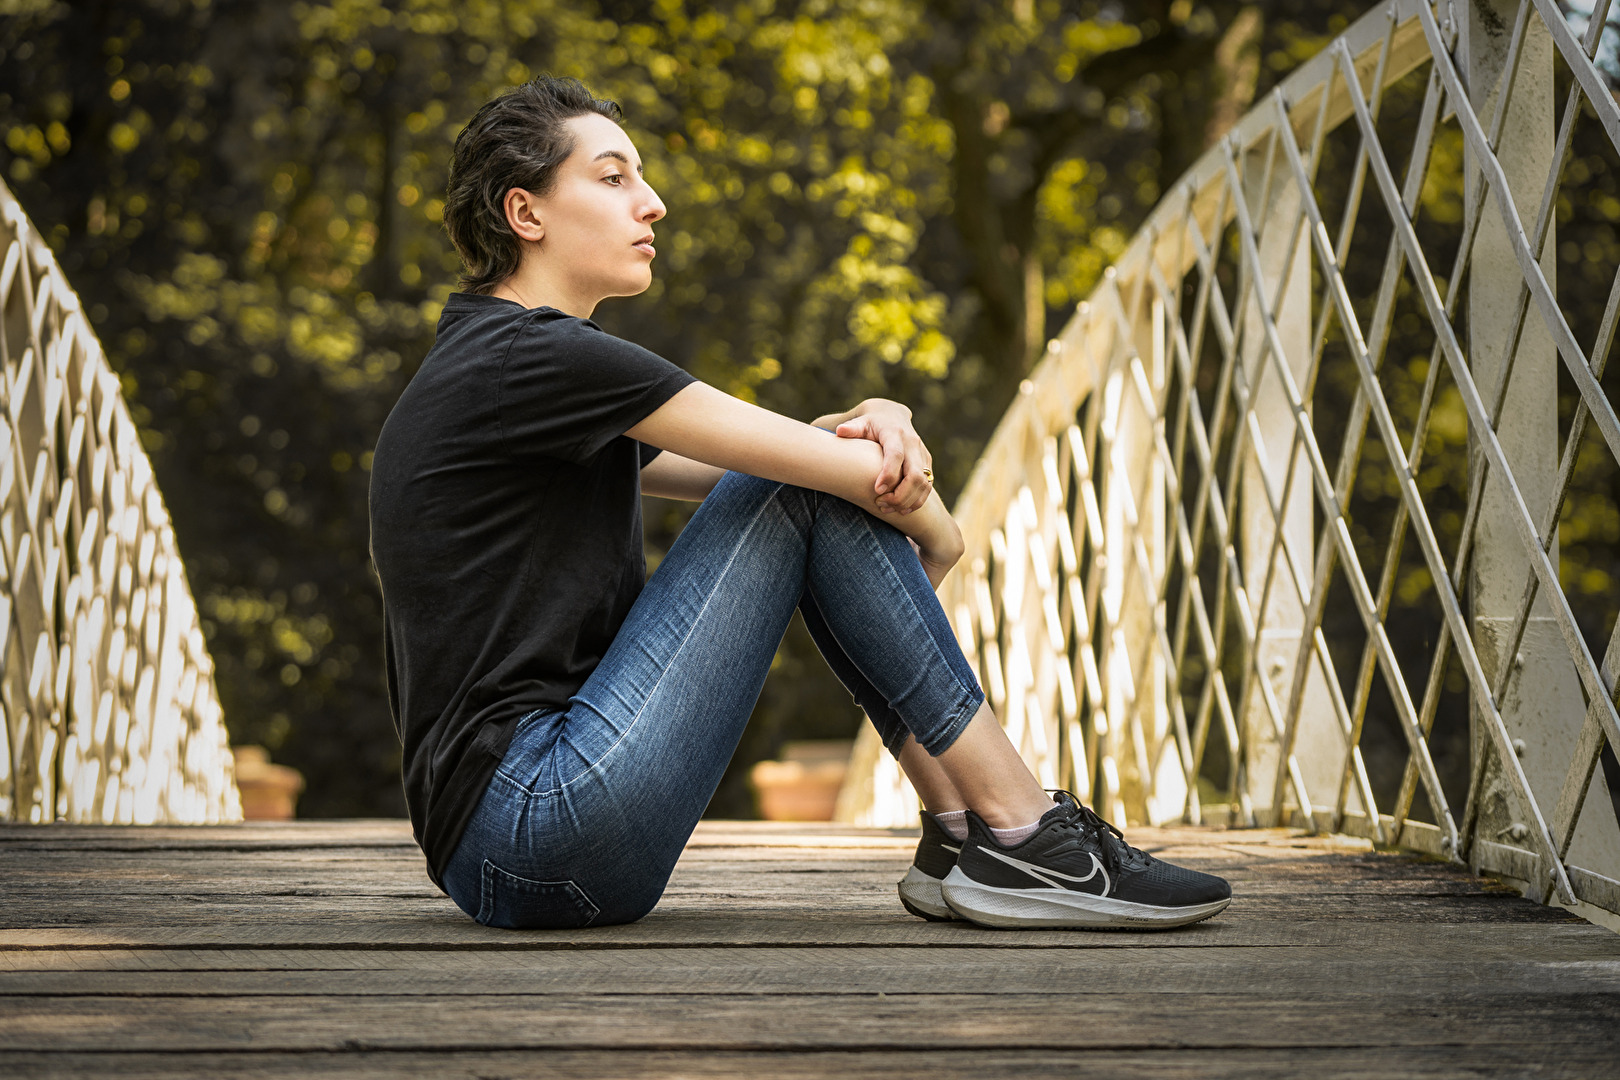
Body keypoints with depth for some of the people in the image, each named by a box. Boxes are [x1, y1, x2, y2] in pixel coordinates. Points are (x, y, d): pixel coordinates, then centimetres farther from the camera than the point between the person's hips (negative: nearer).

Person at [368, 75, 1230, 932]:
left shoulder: (505, 364, 20)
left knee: (838, 465, 9)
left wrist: (876, 427, -6)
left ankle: (961, 835, 6)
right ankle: (1024, 836, -4)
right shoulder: (530, 355, -11)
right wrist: (934, 537, 9)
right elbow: (808, 467, -11)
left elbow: (773, 462, 16)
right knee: (814, 492, -9)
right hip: (541, 825, -10)